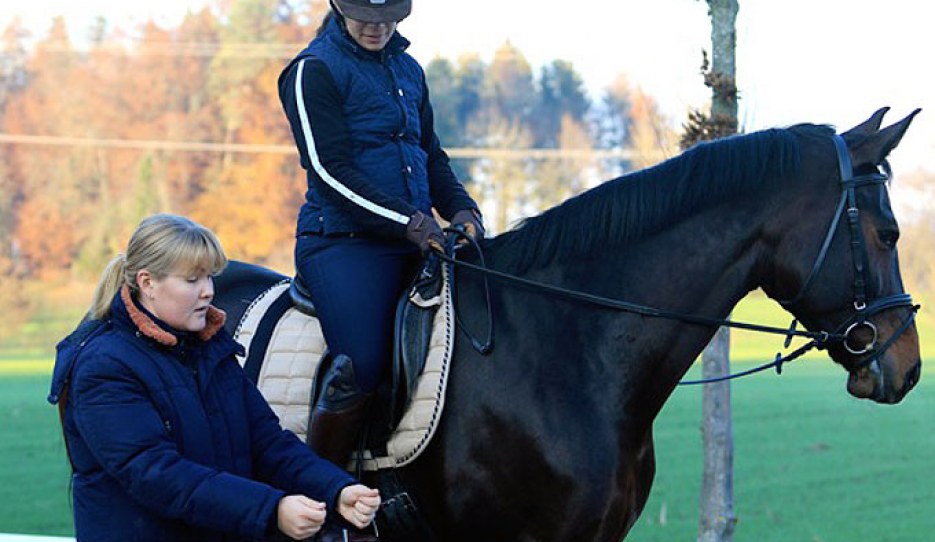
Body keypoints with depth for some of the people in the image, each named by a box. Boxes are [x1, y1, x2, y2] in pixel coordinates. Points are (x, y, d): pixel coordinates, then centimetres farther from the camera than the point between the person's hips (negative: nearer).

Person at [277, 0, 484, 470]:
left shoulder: (408, 70, 19)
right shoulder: (313, 70, -3)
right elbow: (329, 168, -12)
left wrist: (460, 210, 3)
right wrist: (410, 221, -19)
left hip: (413, 242, 7)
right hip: (343, 242, -7)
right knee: (363, 369, -24)